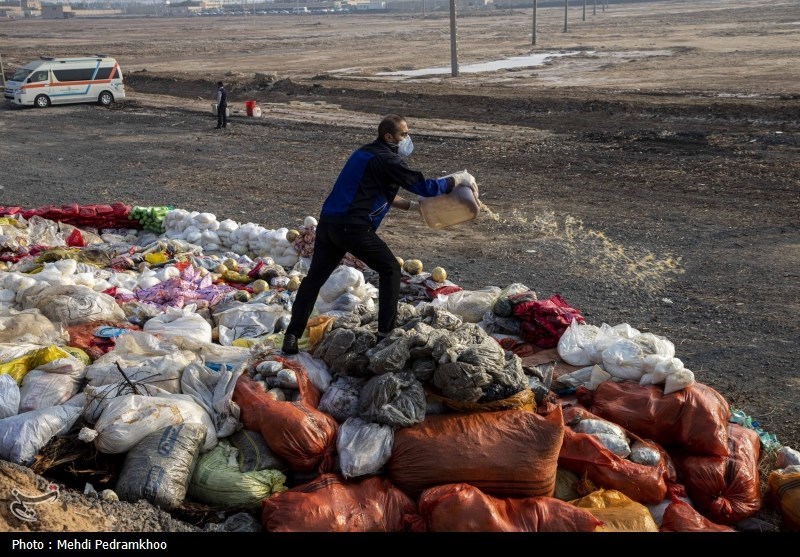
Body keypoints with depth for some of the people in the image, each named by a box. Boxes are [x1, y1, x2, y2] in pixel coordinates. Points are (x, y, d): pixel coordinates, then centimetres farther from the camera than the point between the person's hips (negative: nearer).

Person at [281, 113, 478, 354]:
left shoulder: (365, 153, 22)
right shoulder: (388, 160, -7)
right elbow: (426, 186, -10)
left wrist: (413, 205, 28)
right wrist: (458, 179, 2)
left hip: (327, 223, 8)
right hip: (353, 228, -8)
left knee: (314, 277, 12)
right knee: (390, 270, 9)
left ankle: (292, 336, 8)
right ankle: (386, 333, 9)